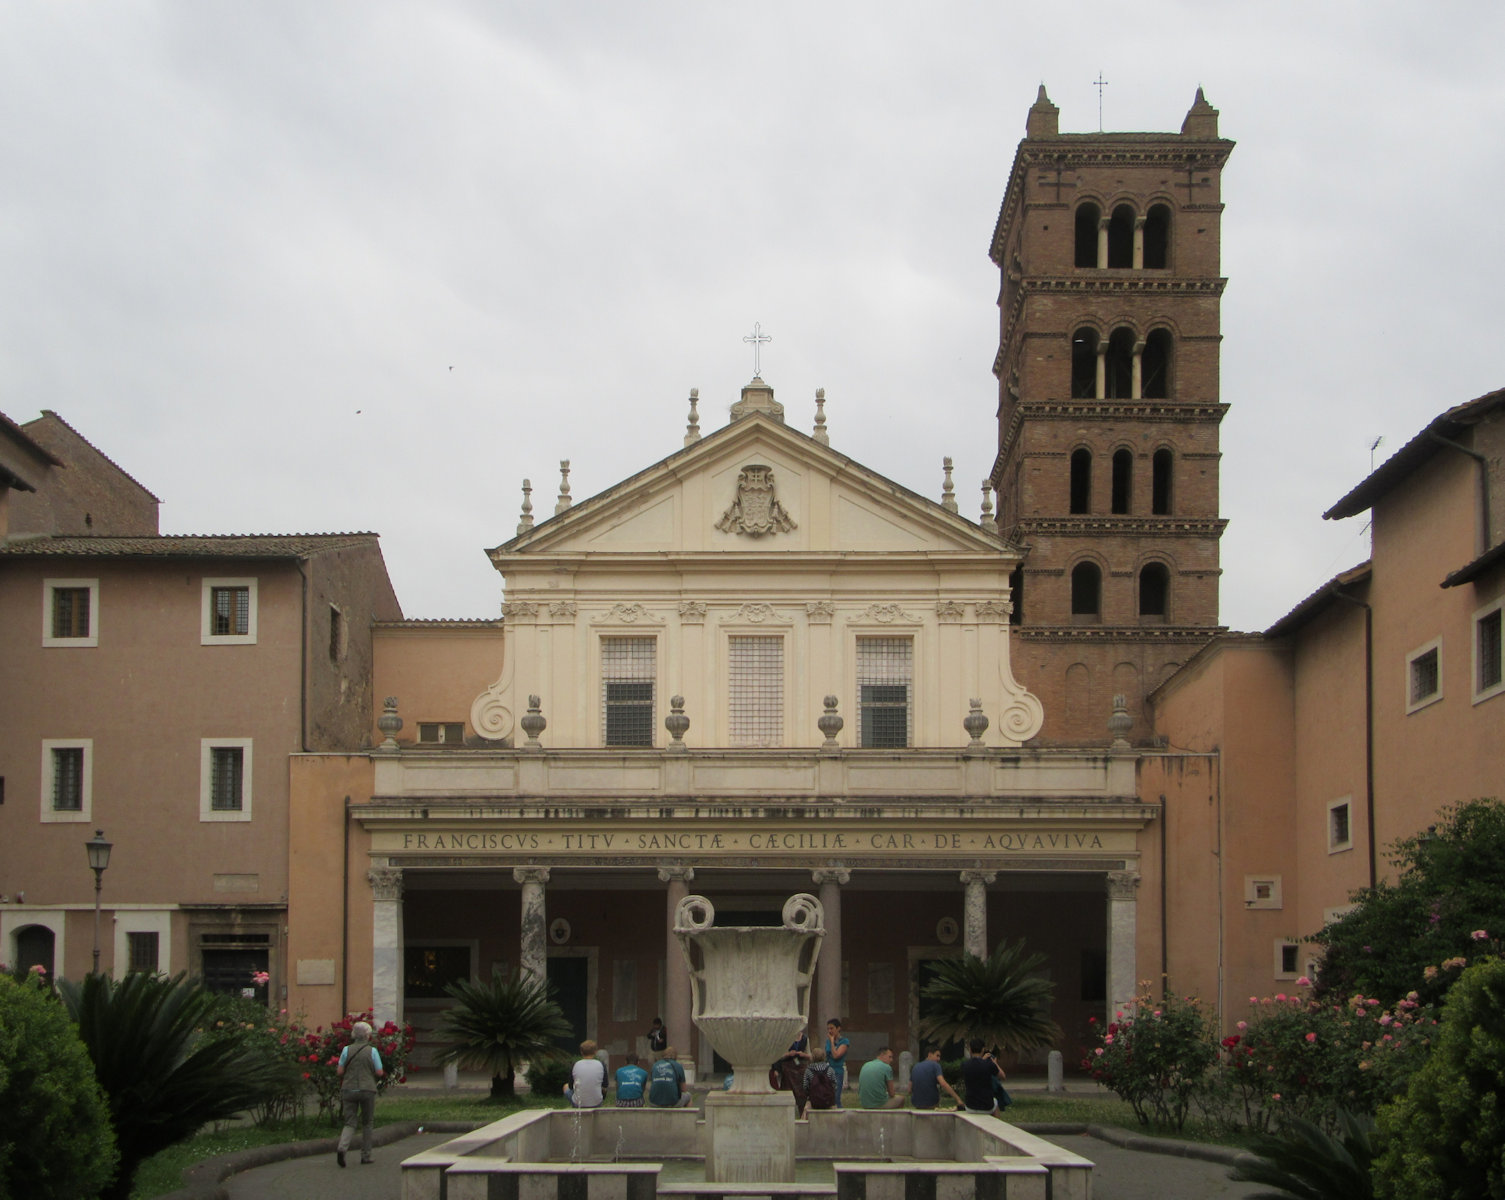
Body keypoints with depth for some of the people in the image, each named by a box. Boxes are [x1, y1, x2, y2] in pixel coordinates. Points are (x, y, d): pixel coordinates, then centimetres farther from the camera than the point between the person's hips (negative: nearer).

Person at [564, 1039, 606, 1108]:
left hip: (578, 1104, -1)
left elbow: (571, 1087, 3)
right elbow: (604, 1087, 1)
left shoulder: (575, 1066, -10)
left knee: (566, 1087, 30)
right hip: (597, 1104, 1)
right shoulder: (601, 1065, -8)